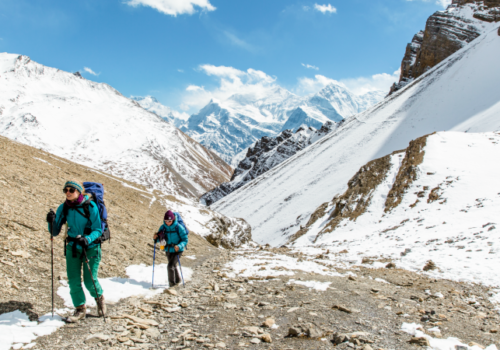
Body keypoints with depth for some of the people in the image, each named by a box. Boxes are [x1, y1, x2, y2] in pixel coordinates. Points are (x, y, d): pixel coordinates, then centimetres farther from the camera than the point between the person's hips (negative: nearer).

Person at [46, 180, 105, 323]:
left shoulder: (90, 206, -13)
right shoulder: (63, 208, -2)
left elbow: (98, 230, -12)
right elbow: (55, 232, 1)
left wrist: (87, 239, -30)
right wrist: (51, 222, -20)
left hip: (90, 247, -3)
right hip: (72, 247, 4)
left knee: (90, 281, -4)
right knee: (73, 281, -1)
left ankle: (99, 297, 28)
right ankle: (80, 309, 19)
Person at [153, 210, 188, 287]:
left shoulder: (179, 227, -20)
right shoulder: (163, 227, -8)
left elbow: (185, 240, -17)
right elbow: (159, 238, 2)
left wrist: (179, 246, -34)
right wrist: (156, 238, -21)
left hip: (178, 250, -5)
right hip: (168, 250, 5)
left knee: (170, 266, -16)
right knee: (174, 265, 23)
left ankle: (172, 283, 0)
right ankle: (178, 280, 47)